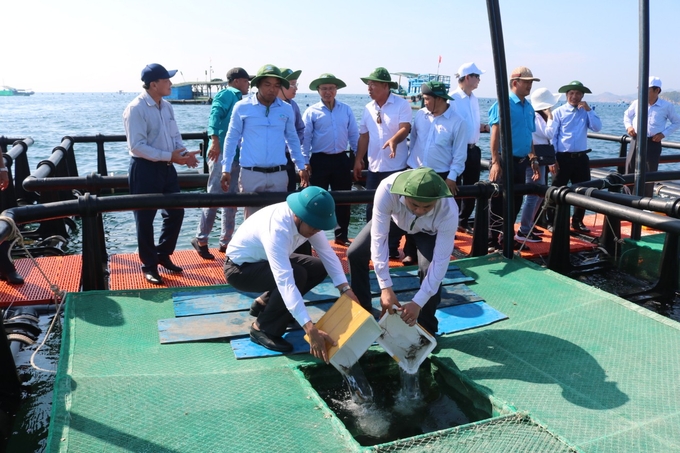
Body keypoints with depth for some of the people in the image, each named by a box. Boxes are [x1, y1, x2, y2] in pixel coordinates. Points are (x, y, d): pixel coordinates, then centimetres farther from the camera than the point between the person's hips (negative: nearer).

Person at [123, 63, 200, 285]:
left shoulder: (167, 106, 8)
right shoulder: (136, 109, -16)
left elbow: (175, 136, 12)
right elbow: (137, 146, -21)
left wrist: (183, 153, -8)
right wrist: (169, 156, -24)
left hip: (166, 167, 8)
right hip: (145, 169, -8)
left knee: (175, 212, 14)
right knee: (145, 219, 5)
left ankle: (163, 255, 33)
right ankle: (149, 265, 19)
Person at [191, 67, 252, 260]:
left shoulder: (240, 100, 21)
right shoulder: (226, 94, -3)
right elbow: (214, 115, -18)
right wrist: (215, 140, -30)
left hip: (237, 156, 9)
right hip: (221, 154, -9)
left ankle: (226, 241, 19)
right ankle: (201, 239, 3)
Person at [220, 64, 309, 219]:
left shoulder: (286, 109, 5)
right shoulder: (242, 107, -1)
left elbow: (292, 139, 16)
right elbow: (231, 138, 5)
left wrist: (301, 167, 14)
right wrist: (226, 169, 2)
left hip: (278, 174, 2)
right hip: (250, 174, -2)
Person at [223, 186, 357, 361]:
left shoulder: (306, 219, -15)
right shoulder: (277, 229, -38)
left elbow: (327, 253, -11)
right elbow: (285, 282, -45)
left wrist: (346, 289, -24)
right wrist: (311, 330, -49)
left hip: (266, 260, 8)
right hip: (240, 268, -8)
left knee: (319, 268, -3)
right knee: (297, 275, -30)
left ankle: (266, 303, 11)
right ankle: (262, 328, -10)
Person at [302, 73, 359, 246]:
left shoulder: (346, 110, 6)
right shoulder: (312, 111, -3)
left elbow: (354, 135, 9)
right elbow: (305, 138, -3)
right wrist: (305, 163, -6)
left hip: (341, 159, 3)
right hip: (320, 160, -3)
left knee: (343, 199, 10)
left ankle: (342, 235, 24)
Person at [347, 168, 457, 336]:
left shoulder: (448, 212, -43)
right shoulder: (387, 190, -44)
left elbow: (440, 262, -33)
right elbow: (378, 238, -35)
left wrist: (418, 302, -32)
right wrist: (385, 287, -35)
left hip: (428, 230, -1)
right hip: (394, 217, 2)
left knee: (430, 269, -24)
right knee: (355, 254, -7)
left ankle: (427, 328, 1)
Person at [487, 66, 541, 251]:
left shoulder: (529, 107, 12)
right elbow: (495, 134, -16)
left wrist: (533, 160, 15)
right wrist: (495, 162, -21)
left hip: (521, 161, 8)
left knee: (516, 202, 14)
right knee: (499, 203, -2)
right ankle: (492, 242, 8)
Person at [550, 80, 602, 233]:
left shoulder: (586, 112, 9)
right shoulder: (558, 112, -3)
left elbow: (597, 128, -5)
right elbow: (552, 135, -5)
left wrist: (589, 109, -10)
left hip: (581, 157, 4)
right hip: (563, 157, -4)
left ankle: (577, 222, 24)